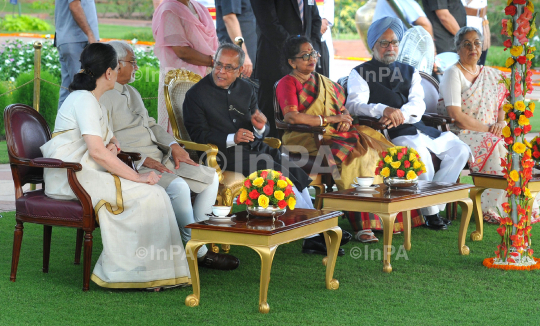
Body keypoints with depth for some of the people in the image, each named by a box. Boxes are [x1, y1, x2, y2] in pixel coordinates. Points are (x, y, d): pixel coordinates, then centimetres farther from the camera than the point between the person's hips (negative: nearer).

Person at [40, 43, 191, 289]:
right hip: (70, 177, -10)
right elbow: (97, 152, -23)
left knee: (154, 192, -6)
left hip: (83, 174, 10)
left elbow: (102, 146, 32)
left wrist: (111, 145, 7)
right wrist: (138, 177, -20)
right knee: (149, 194, -20)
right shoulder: (84, 100, -13)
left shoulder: (93, 100, 19)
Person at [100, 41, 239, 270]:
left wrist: (173, 145, 5)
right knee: (178, 186, -33)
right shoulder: (103, 97, -8)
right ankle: (200, 253, -21)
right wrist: (142, 160, -21)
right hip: (132, 166, -10)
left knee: (211, 177, -1)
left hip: (160, 159, 10)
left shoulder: (131, 92, 23)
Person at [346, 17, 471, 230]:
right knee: (419, 151, -33)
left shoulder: (409, 72, 23)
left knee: (459, 150, -8)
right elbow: (354, 104, -9)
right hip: (390, 133, -6)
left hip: (417, 127, 6)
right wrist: (384, 110, -29)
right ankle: (430, 211, -20)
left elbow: (418, 104, 6)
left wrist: (400, 114, -19)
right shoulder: (360, 73, 9)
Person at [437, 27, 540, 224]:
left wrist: (501, 123, -7)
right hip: (461, 134, -6)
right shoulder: (453, 74, -4)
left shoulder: (491, 75, 17)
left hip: (489, 133, 6)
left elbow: (502, 106, 17)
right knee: (497, 148, -31)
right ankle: (492, 210, -22)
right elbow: (456, 115, -14)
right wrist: (487, 130, -16)